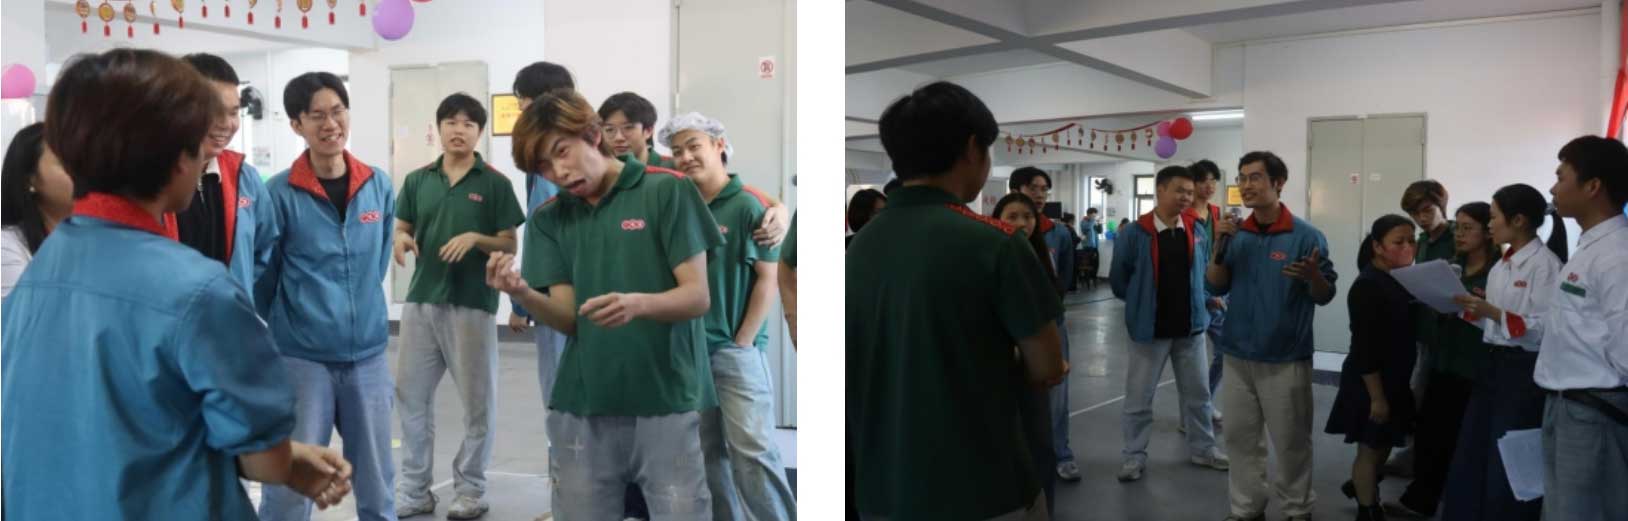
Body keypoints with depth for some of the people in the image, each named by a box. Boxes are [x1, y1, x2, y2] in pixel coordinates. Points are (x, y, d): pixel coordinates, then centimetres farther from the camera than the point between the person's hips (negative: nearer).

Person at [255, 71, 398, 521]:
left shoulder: (379, 185, 2)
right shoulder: (280, 193, -10)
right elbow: (262, 276, -2)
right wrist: (289, 322, 7)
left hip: (369, 354, 4)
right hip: (300, 358, -4)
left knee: (377, 483, 14)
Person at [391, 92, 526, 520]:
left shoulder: (495, 183, -1)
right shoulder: (418, 180, 10)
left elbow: (509, 245, -2)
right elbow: (400, 229, 12)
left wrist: (475, 238, -20)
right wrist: (401, 240, -11)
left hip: (472, 303, -4)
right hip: (421, 300, 4)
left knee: (477, 401, 4)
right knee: (411, 396, 9)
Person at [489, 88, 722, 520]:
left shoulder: (668, 192, -3)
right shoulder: (547, 220, 10)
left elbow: (697, 297, -7)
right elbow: (568, 319, 2)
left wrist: (637, 303, -27)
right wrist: (522, 293, -18)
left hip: (669, 404, -3)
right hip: (581, 409, 4)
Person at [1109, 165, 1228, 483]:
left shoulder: (1196, 231, 0)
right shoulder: (1136, 233, -13)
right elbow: (1118, 279, -3)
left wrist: (1197, 301, 8)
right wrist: (1141, 304, 5)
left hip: (1191, 326, 4)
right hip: (1150, 328, -4)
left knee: (1198, 393, 16)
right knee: (1139, 397, 5)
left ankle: (1202, 449, 32)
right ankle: (1134, 455, 18)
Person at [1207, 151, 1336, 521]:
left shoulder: (1305, 235, -9)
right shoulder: (1236, 234, 4)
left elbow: (1325, 296, -7)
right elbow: (1215, 288, 2)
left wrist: (1312, 275, -29)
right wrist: (1220, 248, -12)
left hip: (1286, 359, -4)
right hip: (1238, 355, 4)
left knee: (1291, 441, 6)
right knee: (1240, 437, 11)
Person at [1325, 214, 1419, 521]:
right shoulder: (1367, 286, -21)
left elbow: (1408, 330, 14)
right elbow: (1364, 347, -23)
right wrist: (1376, 396, -22)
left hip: (1395, 380, 8)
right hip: (1371, 383, -8)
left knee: (1384, 445, 22)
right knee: (1371, 448, 6)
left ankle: (1360, 486, 44)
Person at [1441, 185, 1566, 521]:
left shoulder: (1544, 262, -14)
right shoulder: (1501, 266, 12)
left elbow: (1546, 329, -21)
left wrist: (1492, 312, -26)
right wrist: (1470, 307, 1)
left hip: (1524, 370, -8)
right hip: (1493, 364, 8)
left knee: (1509, 464, 1)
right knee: (1470, 455, 12)